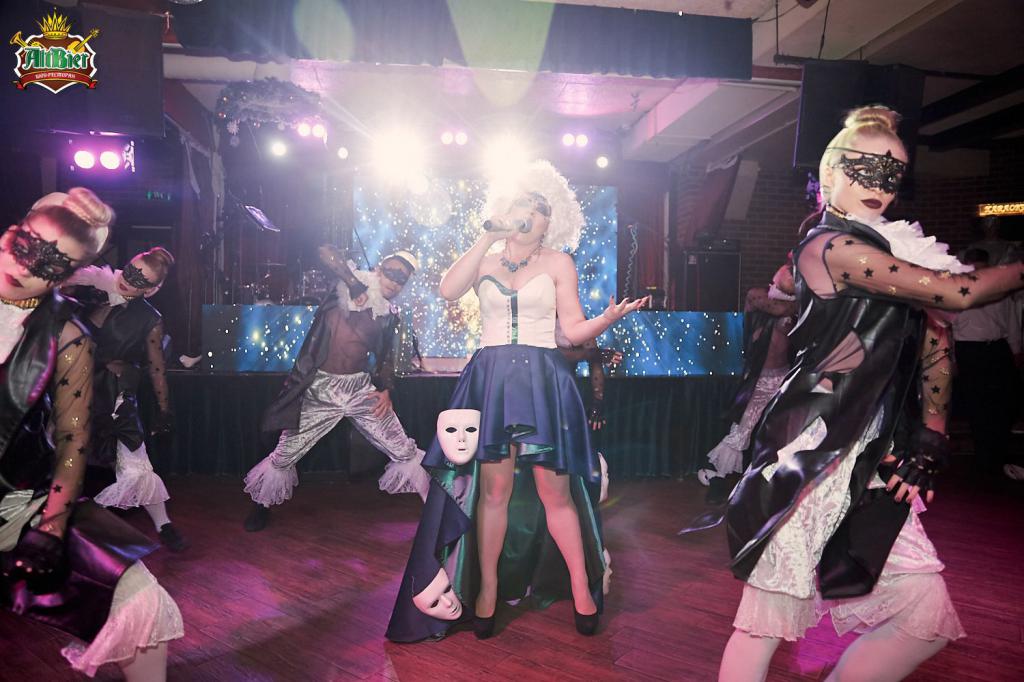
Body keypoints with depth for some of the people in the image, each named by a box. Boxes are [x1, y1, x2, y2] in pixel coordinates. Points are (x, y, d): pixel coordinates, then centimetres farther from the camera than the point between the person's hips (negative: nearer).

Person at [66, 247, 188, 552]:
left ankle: (163, 526, 13)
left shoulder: (150, 320, -4)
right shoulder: (96, 290, 0)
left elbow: (156, 367, 3)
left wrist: (165, 411, 7)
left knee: (136, 468, -3)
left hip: (116, 395, -3)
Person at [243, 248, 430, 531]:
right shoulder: (346, 288, -5)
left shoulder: (389, 315, 6)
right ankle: (262, 506, 34)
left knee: (405, 452, 0)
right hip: (321, 388, -3)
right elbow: (325, 252, -19)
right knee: (283, 455, 8)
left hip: (361, 389, 3)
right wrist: (356, 283, -24)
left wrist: (386, 389, 3)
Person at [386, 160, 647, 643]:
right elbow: (448, 291, -8)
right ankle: (487, 589, 16)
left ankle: (582, 588, 15)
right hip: (491, 380, 1)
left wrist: (608, 317, -18)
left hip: (543, 380, -1)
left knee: (554, 489, -1)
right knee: (494, 487, 1)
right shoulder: (484, 258, 12)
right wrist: (488, 238, -5)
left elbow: (573, 330, 2)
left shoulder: (558, 263, 8)